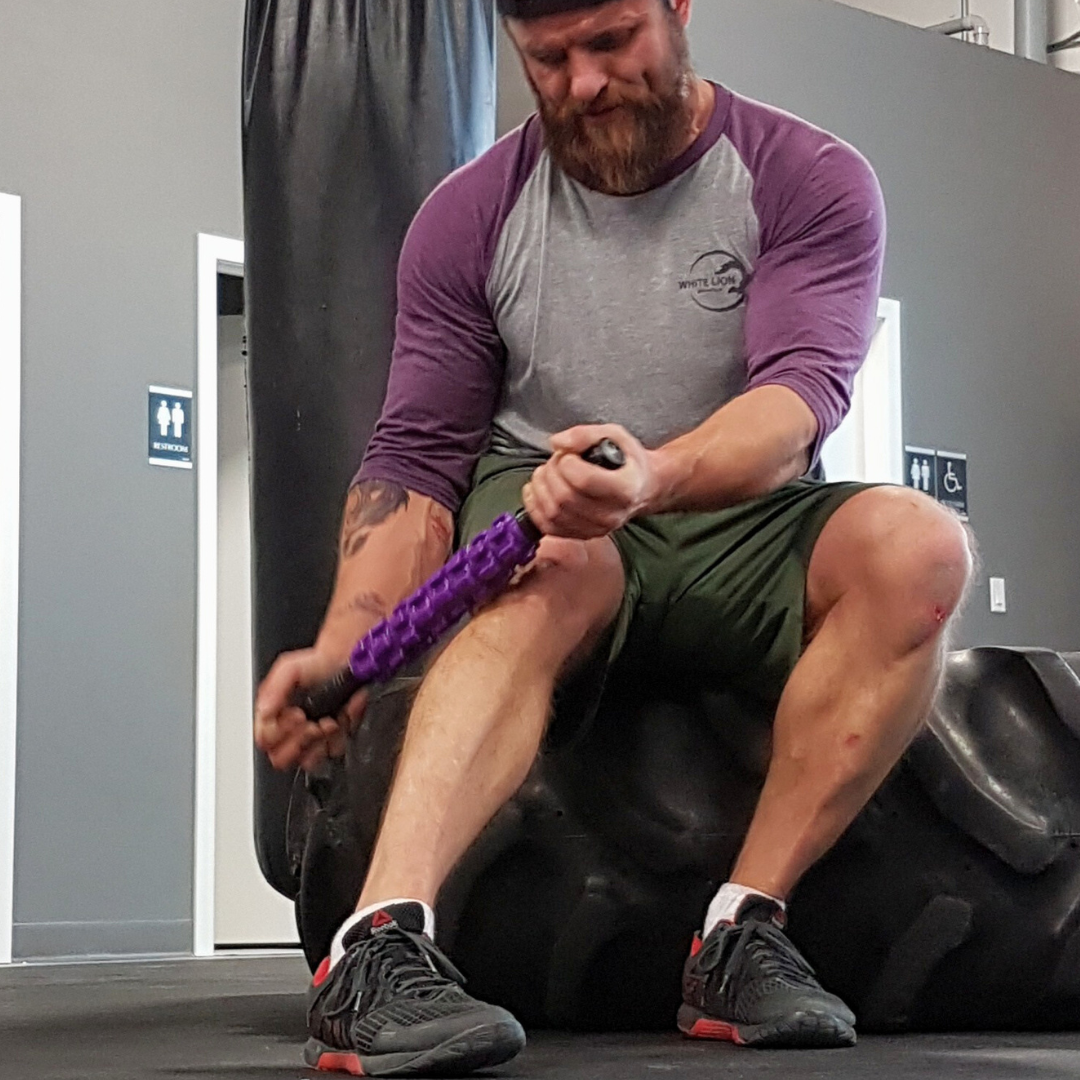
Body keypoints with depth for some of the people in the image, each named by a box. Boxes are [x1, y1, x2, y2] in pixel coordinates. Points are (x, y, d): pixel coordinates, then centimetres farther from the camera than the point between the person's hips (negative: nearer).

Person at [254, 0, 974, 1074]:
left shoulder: (810, 181, -4)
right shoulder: (470, 215, 1)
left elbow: (803, 393, -20)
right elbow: (416, 457, -2)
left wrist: (657, 477, -44)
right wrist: (342, 644, -22)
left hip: (744, 525, 1)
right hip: (541, 510, -1)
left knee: (920, 543, -30)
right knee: (553, 565, -37)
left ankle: (744, 929, -31)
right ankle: (380, 945, -55)